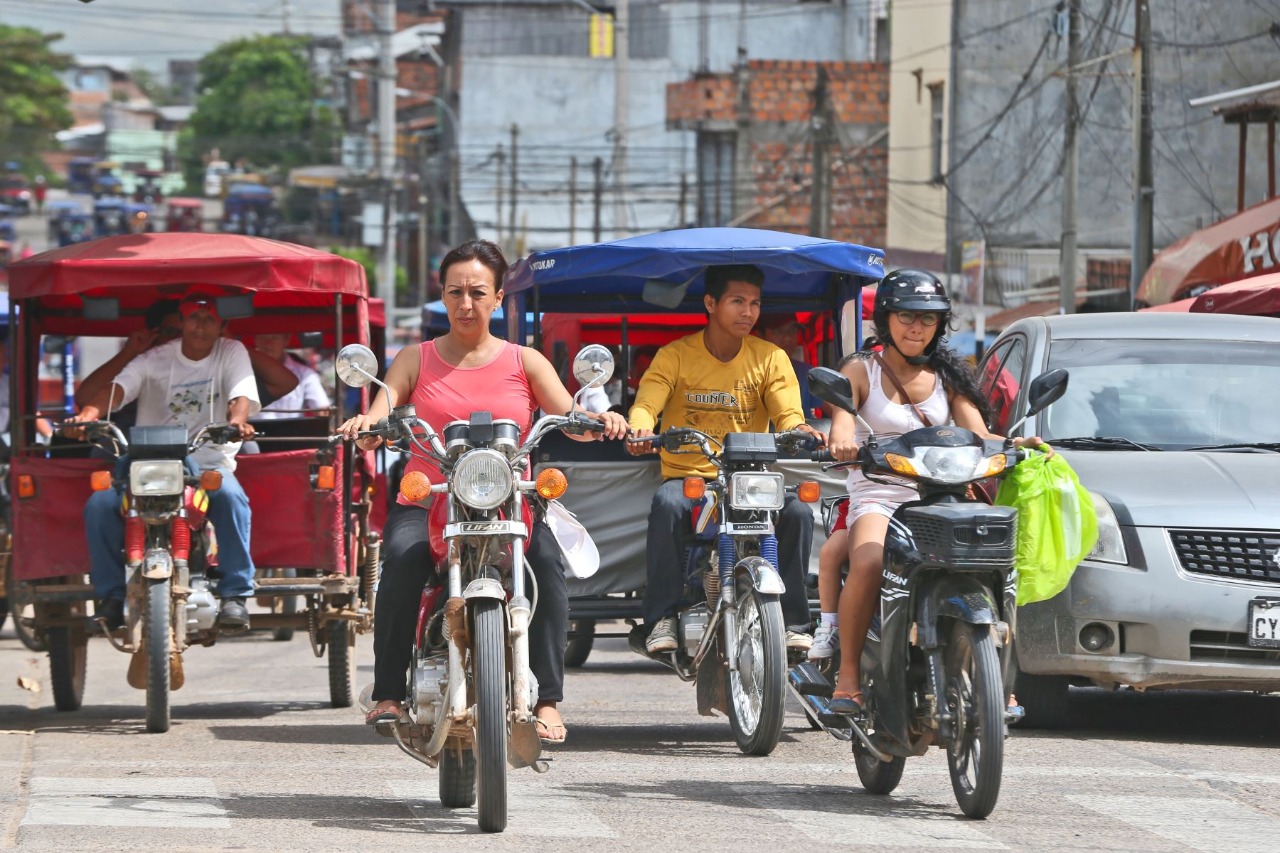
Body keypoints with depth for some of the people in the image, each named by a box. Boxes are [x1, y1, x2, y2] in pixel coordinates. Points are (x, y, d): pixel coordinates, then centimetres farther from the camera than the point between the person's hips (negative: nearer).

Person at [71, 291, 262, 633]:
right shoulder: (155, 360, 6)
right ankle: (111, 595, -10)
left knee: (231, 497, -36)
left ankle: (235, 595, -28)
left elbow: (242, 395, -8)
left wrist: (237, 421, -33)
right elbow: (117, 388, -8)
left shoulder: (232, 353, 8)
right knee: (99, 505, -25)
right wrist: (88, 415, -30)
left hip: (209, 463, -1)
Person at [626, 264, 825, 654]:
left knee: (798, 511, -28)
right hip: (686, 475, -2)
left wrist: (800, 430, -31)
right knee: (667, 505, -36)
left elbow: (787, 412, -5)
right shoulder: (675, 356, 2)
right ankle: (662, 619, -28)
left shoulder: (770, 358, 7)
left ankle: (791, 620, -17)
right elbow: (647, 403, -12)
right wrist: (640, 431, -37)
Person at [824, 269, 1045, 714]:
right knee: (868, 564, -35)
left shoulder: (948, 376, 18)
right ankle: (848, 674, -26)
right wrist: (842, 443, -32)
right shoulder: (861, 372, 10)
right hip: (877, 499, -3)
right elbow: (841, 424, -7)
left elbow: (977, 435, 6)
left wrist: (1016, 444, -15)